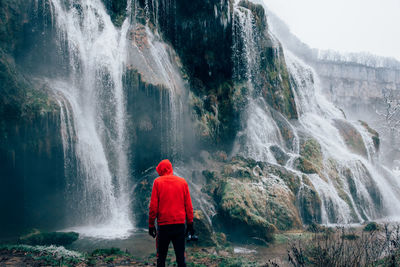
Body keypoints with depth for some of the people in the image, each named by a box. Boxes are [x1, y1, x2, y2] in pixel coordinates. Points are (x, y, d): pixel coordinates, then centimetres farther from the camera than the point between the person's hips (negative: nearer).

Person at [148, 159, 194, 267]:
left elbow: (153, 206, -3)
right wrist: (190, 224, 13)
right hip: (180, 224, 2)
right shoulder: (183, 182, 5)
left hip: (164, 224, -2)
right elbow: (188, 206, 7)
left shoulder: (158, 182, -1)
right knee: (180, 256, 4)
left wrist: (151, 225, 4)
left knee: (161, 256, 7)